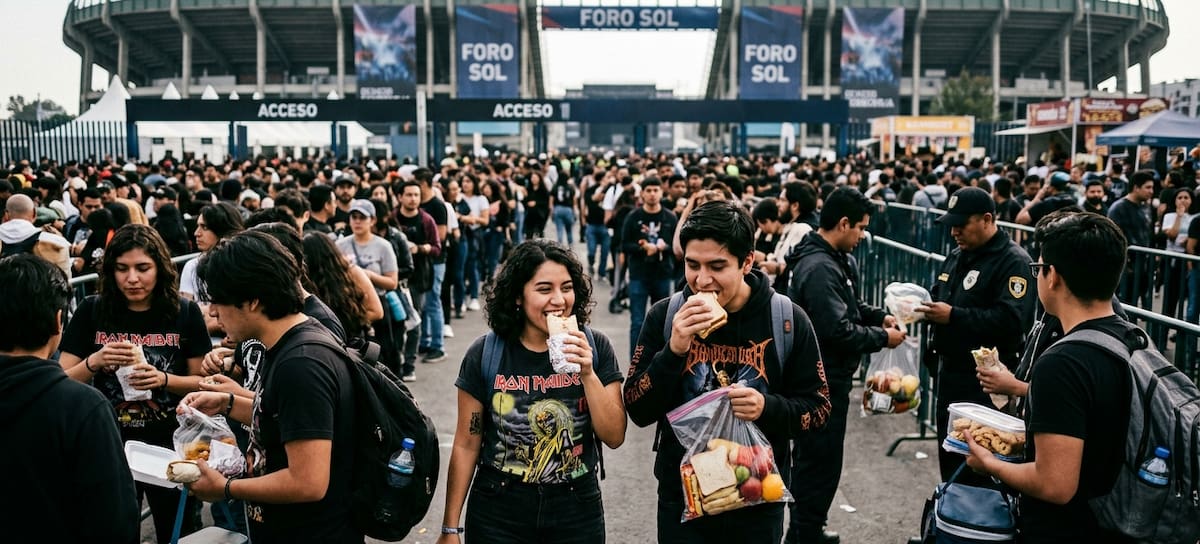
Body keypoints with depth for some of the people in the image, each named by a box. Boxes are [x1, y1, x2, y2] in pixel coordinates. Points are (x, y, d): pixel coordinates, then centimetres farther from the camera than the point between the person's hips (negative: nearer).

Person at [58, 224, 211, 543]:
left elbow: (202, 382, -2)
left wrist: (163, 379, -20)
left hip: (169, 446, 0)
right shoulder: (92, 312, -5)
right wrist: (93, 362, -22)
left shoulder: (185, 313, -7)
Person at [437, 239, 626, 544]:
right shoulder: (485, 354, -8)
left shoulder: (595, 347, -6)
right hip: (498, 513, -1)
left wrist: (587, 373, -21)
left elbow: (615, 437, -8)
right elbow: (467, 443, -2)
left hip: (578, 512, 1)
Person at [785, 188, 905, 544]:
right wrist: (883, 338, -15)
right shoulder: (819, 268, -24)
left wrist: (880, 316, 4)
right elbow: (838, 331, -28)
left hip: (825, 376, 11)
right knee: (821, 461, 0)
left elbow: (850, 306, 21)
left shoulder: (837, 260, 9)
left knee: (812, 458, 20)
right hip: (822, 380, -11)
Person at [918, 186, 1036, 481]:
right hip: (949, 371, 9)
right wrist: (926, 305, 2)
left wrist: (953, 316, -25)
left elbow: (1011, 320, -26)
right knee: (948, 453, 18)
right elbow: (939, 295, 26)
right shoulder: (957, 256, 14)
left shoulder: (1013, 261, -15)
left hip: (984, 381, -9)